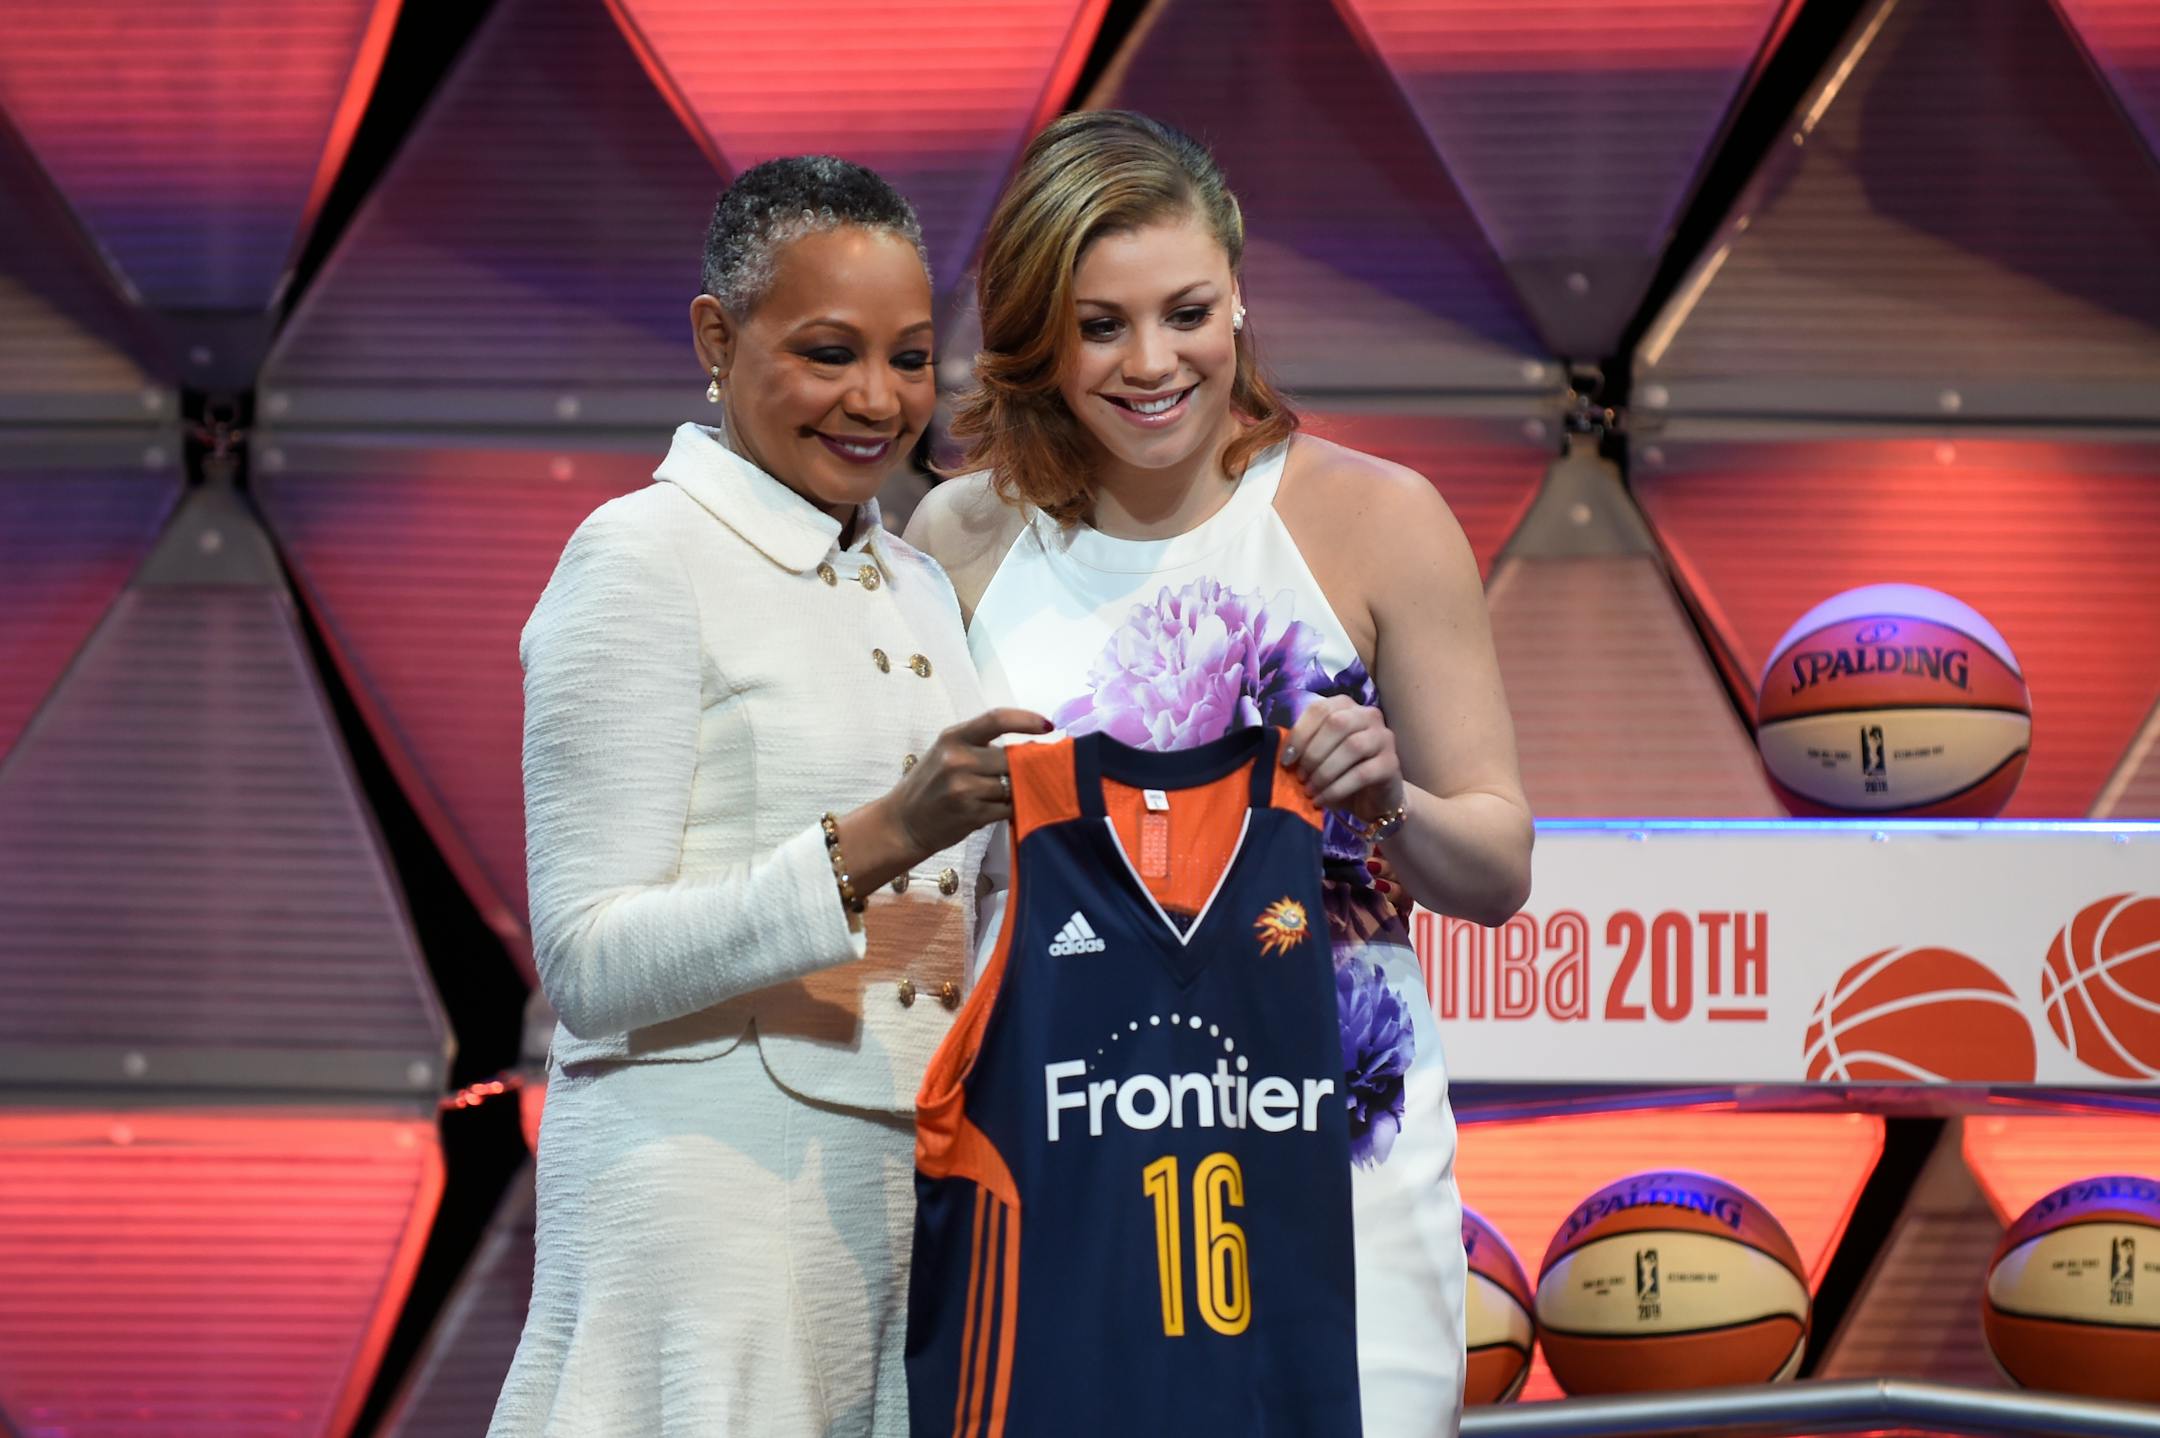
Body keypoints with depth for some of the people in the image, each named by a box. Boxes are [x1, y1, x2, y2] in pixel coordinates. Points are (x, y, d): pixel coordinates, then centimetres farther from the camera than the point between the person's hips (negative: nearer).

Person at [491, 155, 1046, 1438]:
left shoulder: (917, 588, 18)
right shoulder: (644, 555, -6)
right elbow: (592, 963, -14)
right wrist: (875, 840, -23)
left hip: (903, 1196, 7)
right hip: (712, 1187, -7)